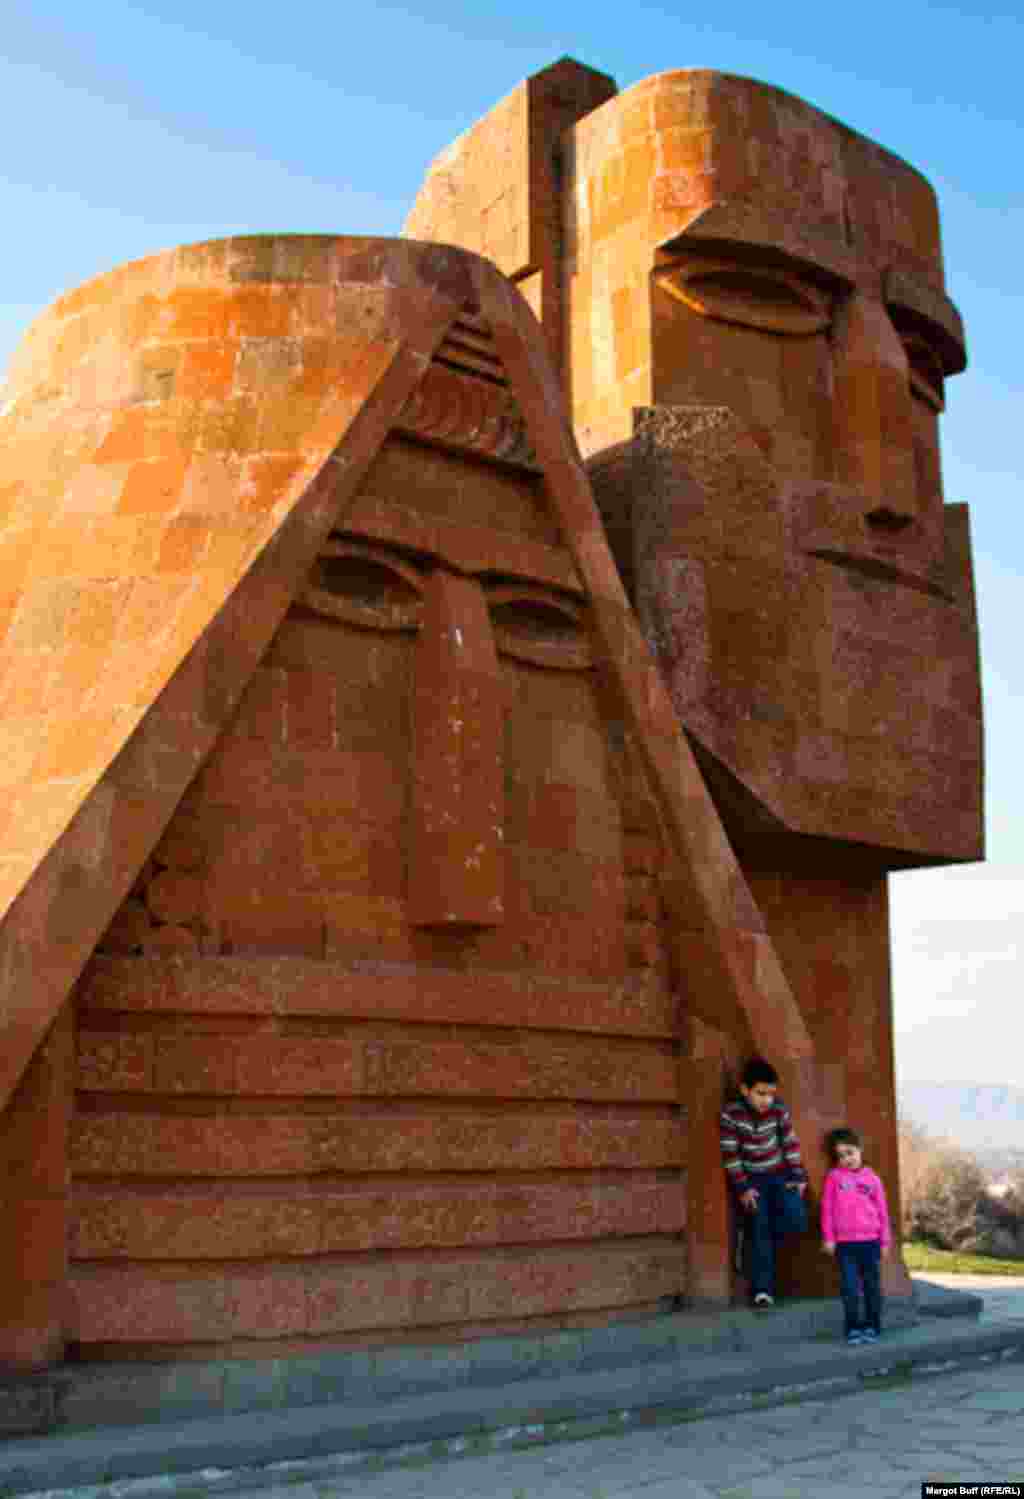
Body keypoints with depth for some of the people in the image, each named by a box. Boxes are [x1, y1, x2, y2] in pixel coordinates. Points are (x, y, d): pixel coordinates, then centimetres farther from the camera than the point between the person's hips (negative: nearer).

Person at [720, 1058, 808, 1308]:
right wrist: (742, 1188, -14)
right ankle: (762, 1290, -5)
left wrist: (798, 1177, -4)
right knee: (759, 1231, -11)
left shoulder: (779, 1110, -10)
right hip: (752, 1179, -2)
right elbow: (730, 1154, -12)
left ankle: (755, 1233, 8)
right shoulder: (731, 1113, -17)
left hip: (779, 1175, 2)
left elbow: (791, 1145, 0)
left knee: (797, 1218, -19)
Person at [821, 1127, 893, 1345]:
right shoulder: (834, 1177, 4)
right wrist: (828, 1238, -2)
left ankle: (872, 1326, 18)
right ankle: (853, 1328, 9)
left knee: (872, 1286, 7)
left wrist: (885, 1240, 8)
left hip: (870, 1241, 1)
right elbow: (827, 1208, 3)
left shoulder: (872, 1178, 6)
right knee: (849, 1288, 0)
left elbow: (882, 1211, 10)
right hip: (844, 1243, -1)